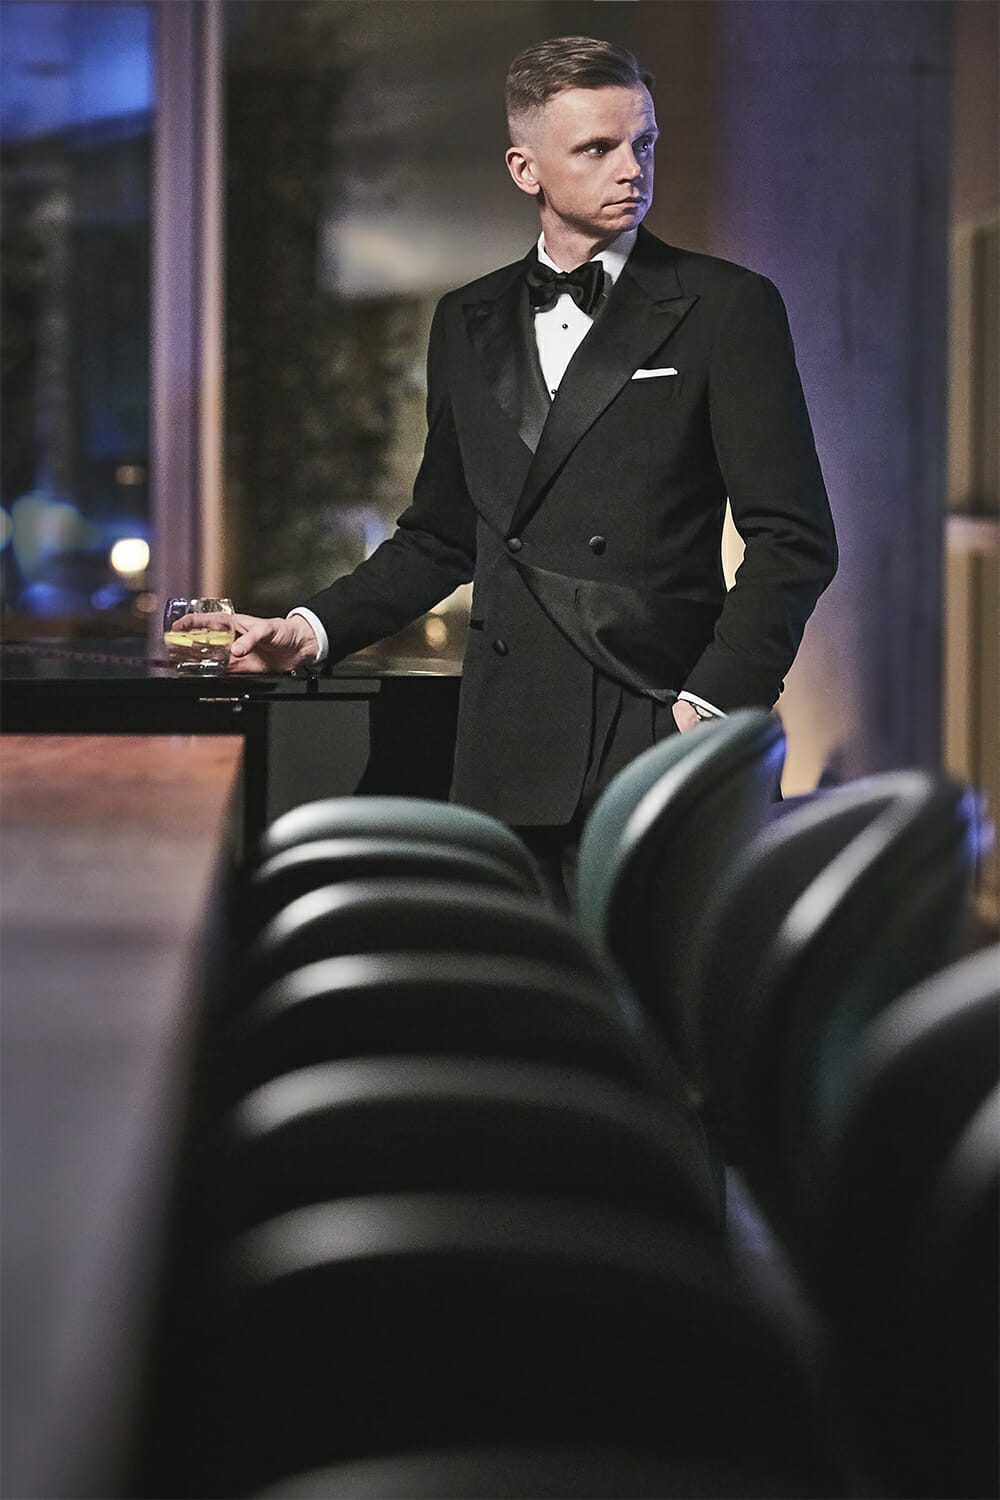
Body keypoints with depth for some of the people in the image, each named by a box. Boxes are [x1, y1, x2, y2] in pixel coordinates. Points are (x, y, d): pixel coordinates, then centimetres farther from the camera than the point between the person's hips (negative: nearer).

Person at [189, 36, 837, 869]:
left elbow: (794, 539, -1)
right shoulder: (468, 323, 16)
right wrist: (316, 628, 10)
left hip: (660, 739, -3)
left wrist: (714, 700, -11)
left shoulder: (728, 308, 2)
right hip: (511, 752, 4)